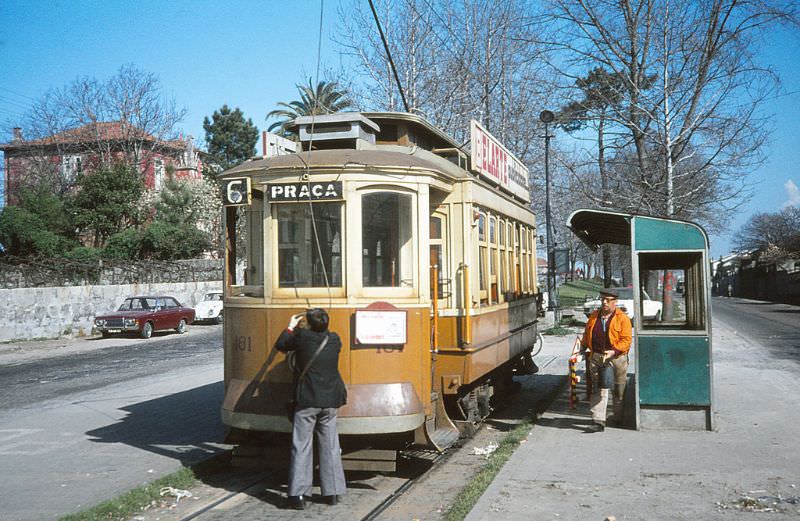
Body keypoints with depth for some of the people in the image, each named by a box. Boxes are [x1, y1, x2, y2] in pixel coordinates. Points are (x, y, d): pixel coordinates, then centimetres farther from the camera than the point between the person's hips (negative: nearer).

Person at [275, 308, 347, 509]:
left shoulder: (302, 337, -9)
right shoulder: (334, 340, 1)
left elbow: (280, 345, 6)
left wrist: (291, 327, 20)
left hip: (306, 401, -3)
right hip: (330, 401, 3)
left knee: (301, 447, 1)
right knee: (330, 447, 10)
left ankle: (298, 494, -1)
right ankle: (333, 492, 14)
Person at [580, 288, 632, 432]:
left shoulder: (622, 318, -4)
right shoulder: (594, 316, 11)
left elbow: (626, 339, -11)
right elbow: (586, 334, 21)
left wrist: (614, 351, -21)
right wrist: (584, 347, 10)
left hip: (616, 357, -3)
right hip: (596, 357, 3)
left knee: (619, 390, 11)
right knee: (598, 389, -1)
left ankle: (619, 417, 28)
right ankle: (598, 421, -3)